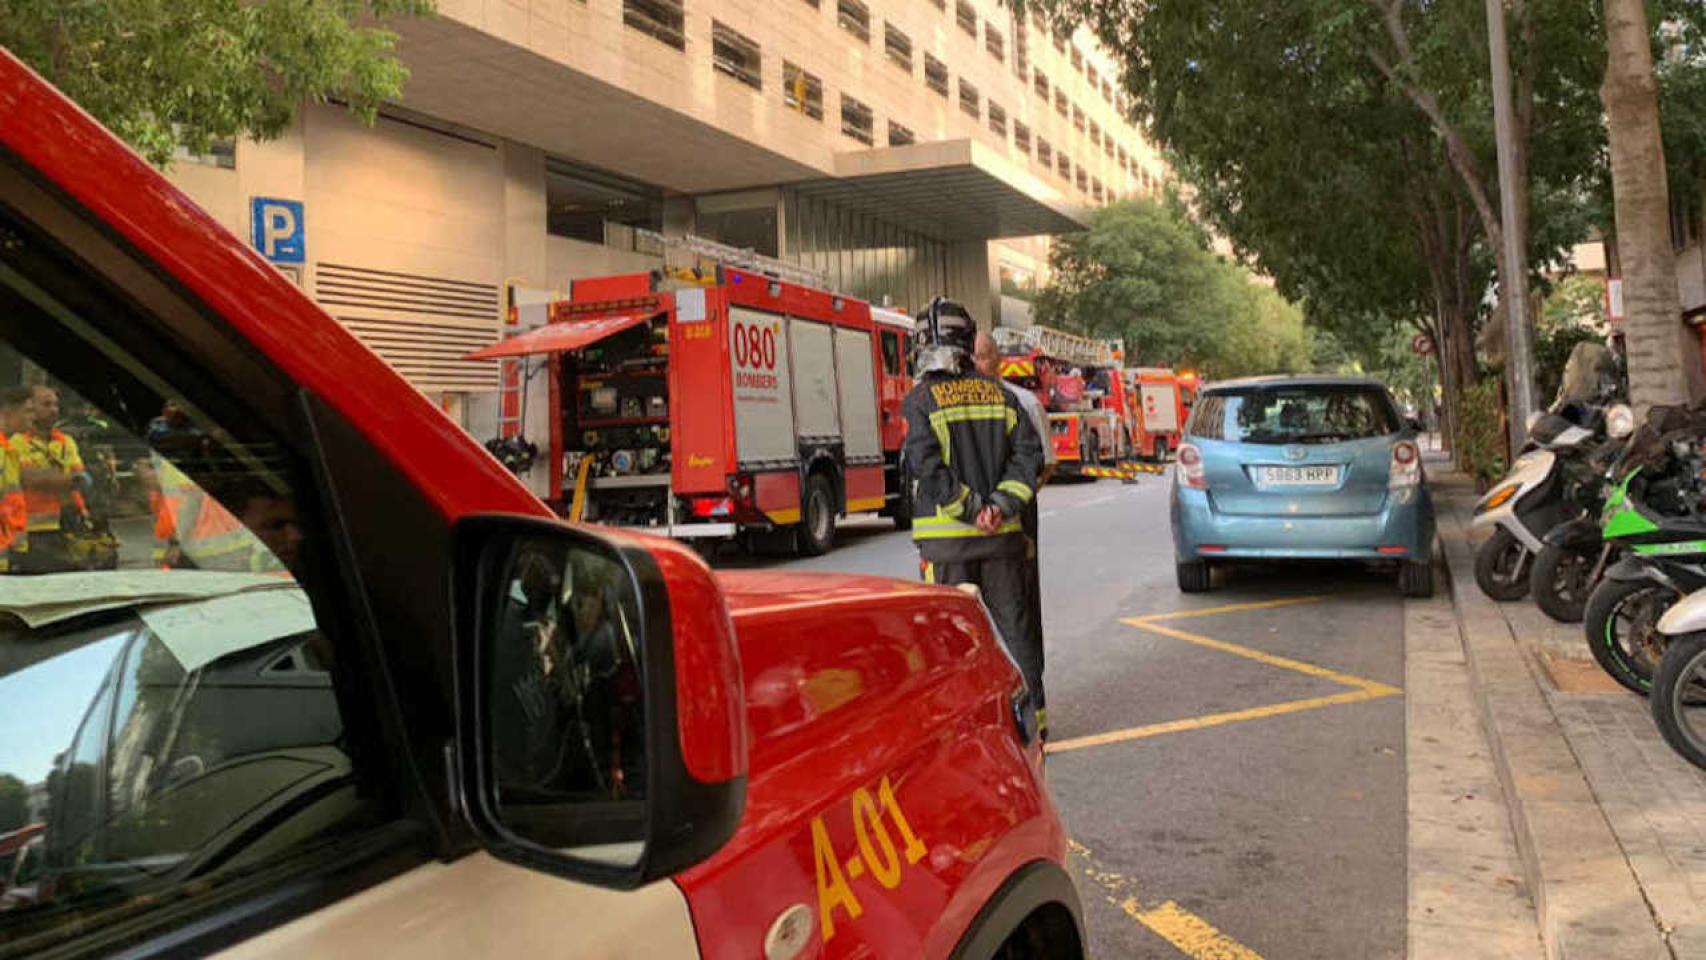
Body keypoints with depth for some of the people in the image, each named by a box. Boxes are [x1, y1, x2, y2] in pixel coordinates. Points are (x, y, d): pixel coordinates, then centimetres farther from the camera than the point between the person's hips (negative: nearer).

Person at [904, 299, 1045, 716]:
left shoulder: (921, 400, -6)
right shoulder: (998, 393, 7)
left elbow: (926, 466, -17)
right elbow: (1029, 452, 1)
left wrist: (970, 509, -11)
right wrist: (1002, 503, -5)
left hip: (945, 538, -4)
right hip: (1003, 535, 4)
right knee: (1013, 623, 13)